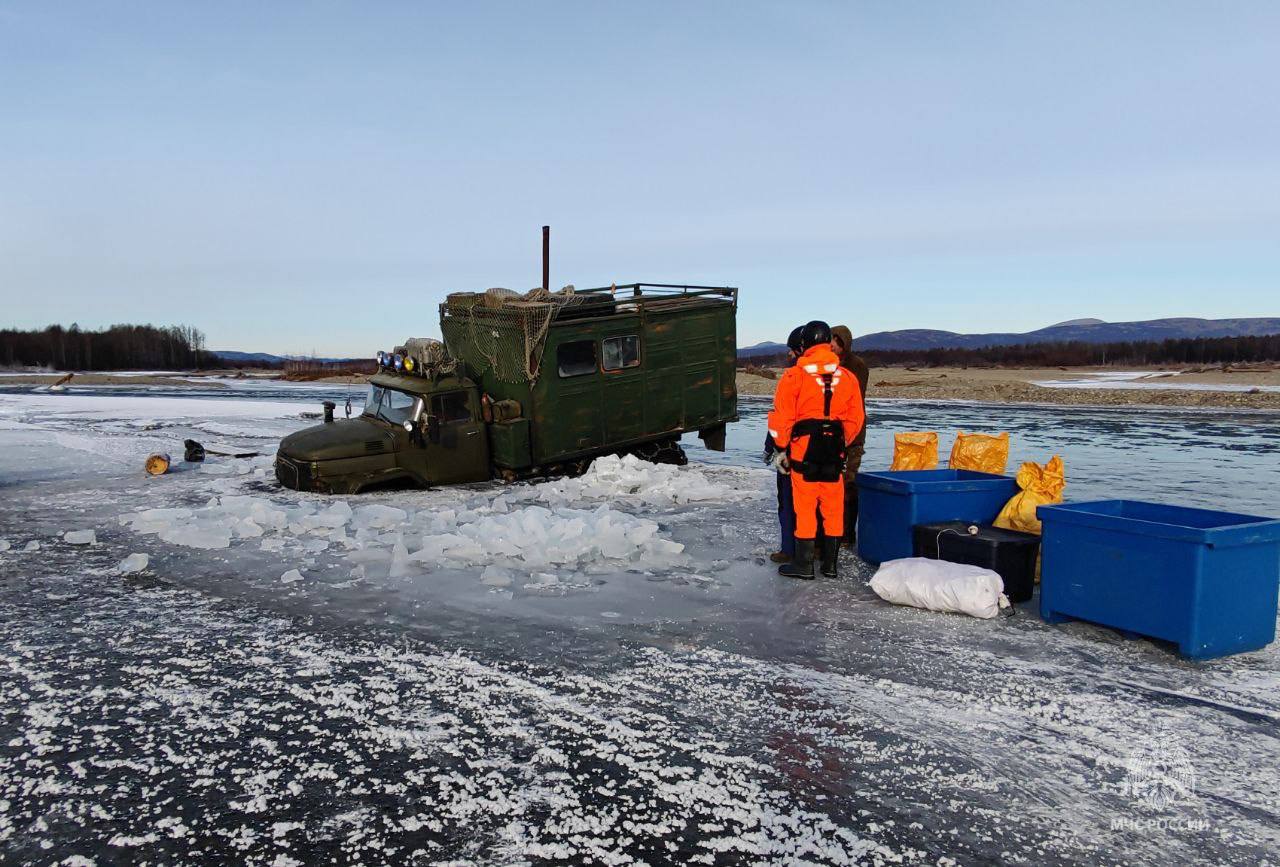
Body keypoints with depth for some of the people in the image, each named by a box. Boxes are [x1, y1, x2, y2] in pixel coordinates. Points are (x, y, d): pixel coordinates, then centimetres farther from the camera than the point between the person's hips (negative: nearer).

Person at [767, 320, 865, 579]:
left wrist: (783, 444, 8)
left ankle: (803, 563, 8)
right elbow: (855, 420, 10)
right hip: (835, 451, 4)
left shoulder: (794, 376, -7)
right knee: (833, 508, 11)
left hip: (803, 450, -4)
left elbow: (782, 418, -7)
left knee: (805, 507, 3)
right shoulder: (847, 377, 6)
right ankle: (830, 563, 17)